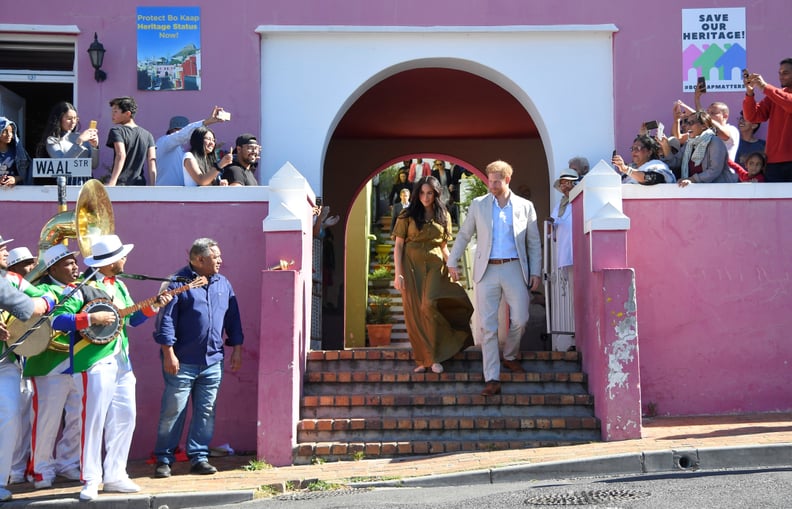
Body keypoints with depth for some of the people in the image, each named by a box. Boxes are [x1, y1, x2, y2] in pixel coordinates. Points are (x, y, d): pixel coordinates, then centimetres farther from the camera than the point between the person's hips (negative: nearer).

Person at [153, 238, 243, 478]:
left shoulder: (223, 284, 12)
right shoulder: (179, 283, -6)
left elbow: (233, 318, 17)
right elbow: (165, 319, -10)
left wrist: (237, 348, 12)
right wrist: (168, 353, -15)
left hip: (213, 361, 5)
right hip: (182, 362, -5)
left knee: (206, 412, 7)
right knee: (173, 411, 0)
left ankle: (198, 457, 16)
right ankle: (163, 459, 11)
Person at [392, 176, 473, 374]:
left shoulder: (444, 216, 10)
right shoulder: (408, 215, 3)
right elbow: (398, 246, 1)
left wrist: (451, 267, 9)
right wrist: (398, 273, -7)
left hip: (435, 266, 0)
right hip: (411, 267, 0)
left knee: (429, 305, -19)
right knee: (414, 312, -1)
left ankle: (435, 357, -7)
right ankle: (422, 359, 10)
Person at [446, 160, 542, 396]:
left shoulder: (525, 206, 6)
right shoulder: (478, 205, 7)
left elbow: (534, 242, 9)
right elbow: (463, 235, 13)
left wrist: (536, 272, 3)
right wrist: (452, 262, 9)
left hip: (514, 269, 0)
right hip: (486, 271, 0)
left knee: (519, 319, -3)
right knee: (487, 326, -3)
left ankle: (509, 356, 28)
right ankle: (492, 379, 0)